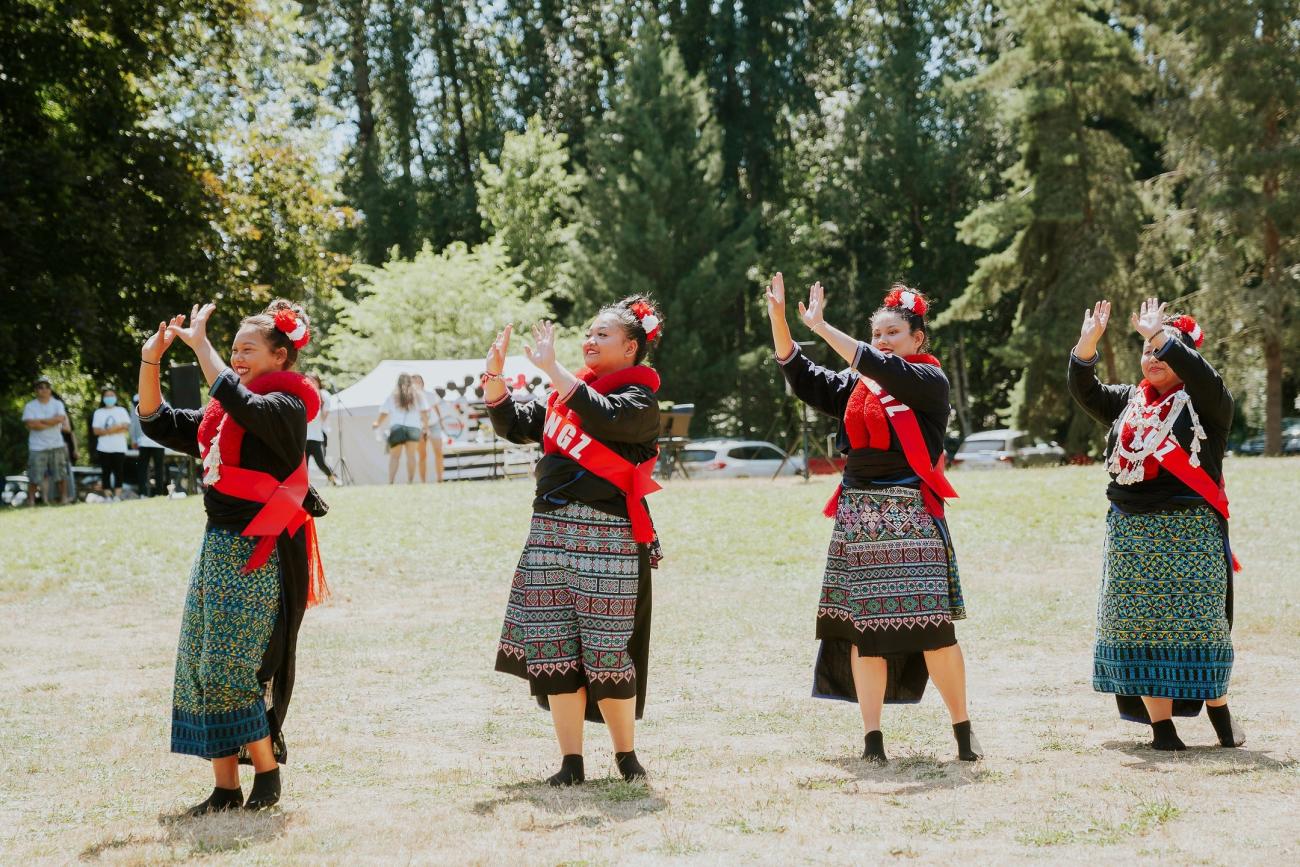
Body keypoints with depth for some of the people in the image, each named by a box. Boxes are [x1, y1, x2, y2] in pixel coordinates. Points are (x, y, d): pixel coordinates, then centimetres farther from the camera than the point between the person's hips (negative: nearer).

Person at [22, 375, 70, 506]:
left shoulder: (58, 404, 5)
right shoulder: (30, 406, -1)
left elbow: (60, 418, -14)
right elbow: (31, 425, -15)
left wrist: (40, 421, -13)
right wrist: (51, 423, -11)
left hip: (57, 446, 2)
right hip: (37, 447, -2)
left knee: (61, 475, 6)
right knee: (34, 478, -2)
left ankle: (64, 499, 15)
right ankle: (31, 502, 5)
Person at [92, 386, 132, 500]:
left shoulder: (121, 411, 9)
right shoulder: (98, 412, 8)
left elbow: (127, 426, -2)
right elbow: (95, 430, 0)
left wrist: (107, 430, -11)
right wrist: (114, 430, -12)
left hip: (119, 447, 0)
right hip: (104, 448, 0)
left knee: (118, 472, -3)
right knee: (106, 472, -2)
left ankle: (117, 496, -2)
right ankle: (108, 496, -1)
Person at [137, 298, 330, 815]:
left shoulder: (286, 407, -9)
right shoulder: (221, 414, 16)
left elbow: (240, 403, -28)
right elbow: (159, 423, 18)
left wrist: (199, 345, -23)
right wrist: (150, 360, 7)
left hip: (259, 553, -9)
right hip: (218, 543, 9)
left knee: (230, 667, -11)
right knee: (201, 667, 5)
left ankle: (267, 773, 3)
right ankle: (225, 787, 9)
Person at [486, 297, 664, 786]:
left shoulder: (639, 399, -2)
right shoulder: (567, 392, 17)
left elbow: (602, 416, -23)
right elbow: (513, 425, 18)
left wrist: (551, 367, -21)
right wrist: (495, 375, 3)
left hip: (607, 536, -6)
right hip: (550, 531, 6)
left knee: (607, 651, -4)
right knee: (553, 649, 3)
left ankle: (625, 753, 12)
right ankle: (570, 761, 8)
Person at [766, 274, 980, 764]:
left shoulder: (929, 382, -2)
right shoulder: (856, 389, 15)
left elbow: (879, 369, -17)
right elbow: (801, 378, 13)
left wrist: (820, 326, -16)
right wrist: (778, 318, 1)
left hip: (911, 516, -5)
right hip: (858, 516, 6)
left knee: (932, 628, -7)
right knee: (862, 629, 2)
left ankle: (962, 730, 5)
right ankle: (872, 738, 5)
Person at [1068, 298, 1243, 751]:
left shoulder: (1206, 404, 0)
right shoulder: (1128, 402, 14)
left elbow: (1202, 377, -21)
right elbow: (1084, 390, 3)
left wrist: (1160, 334, -22)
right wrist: (1088, 342, -11)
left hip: (1189, 531, -4)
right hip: (1130, 531, 4)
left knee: (1199, 625, -2)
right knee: (1138, 628, 0)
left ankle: (1218, 709, 17)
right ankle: (1161, 725, 3)